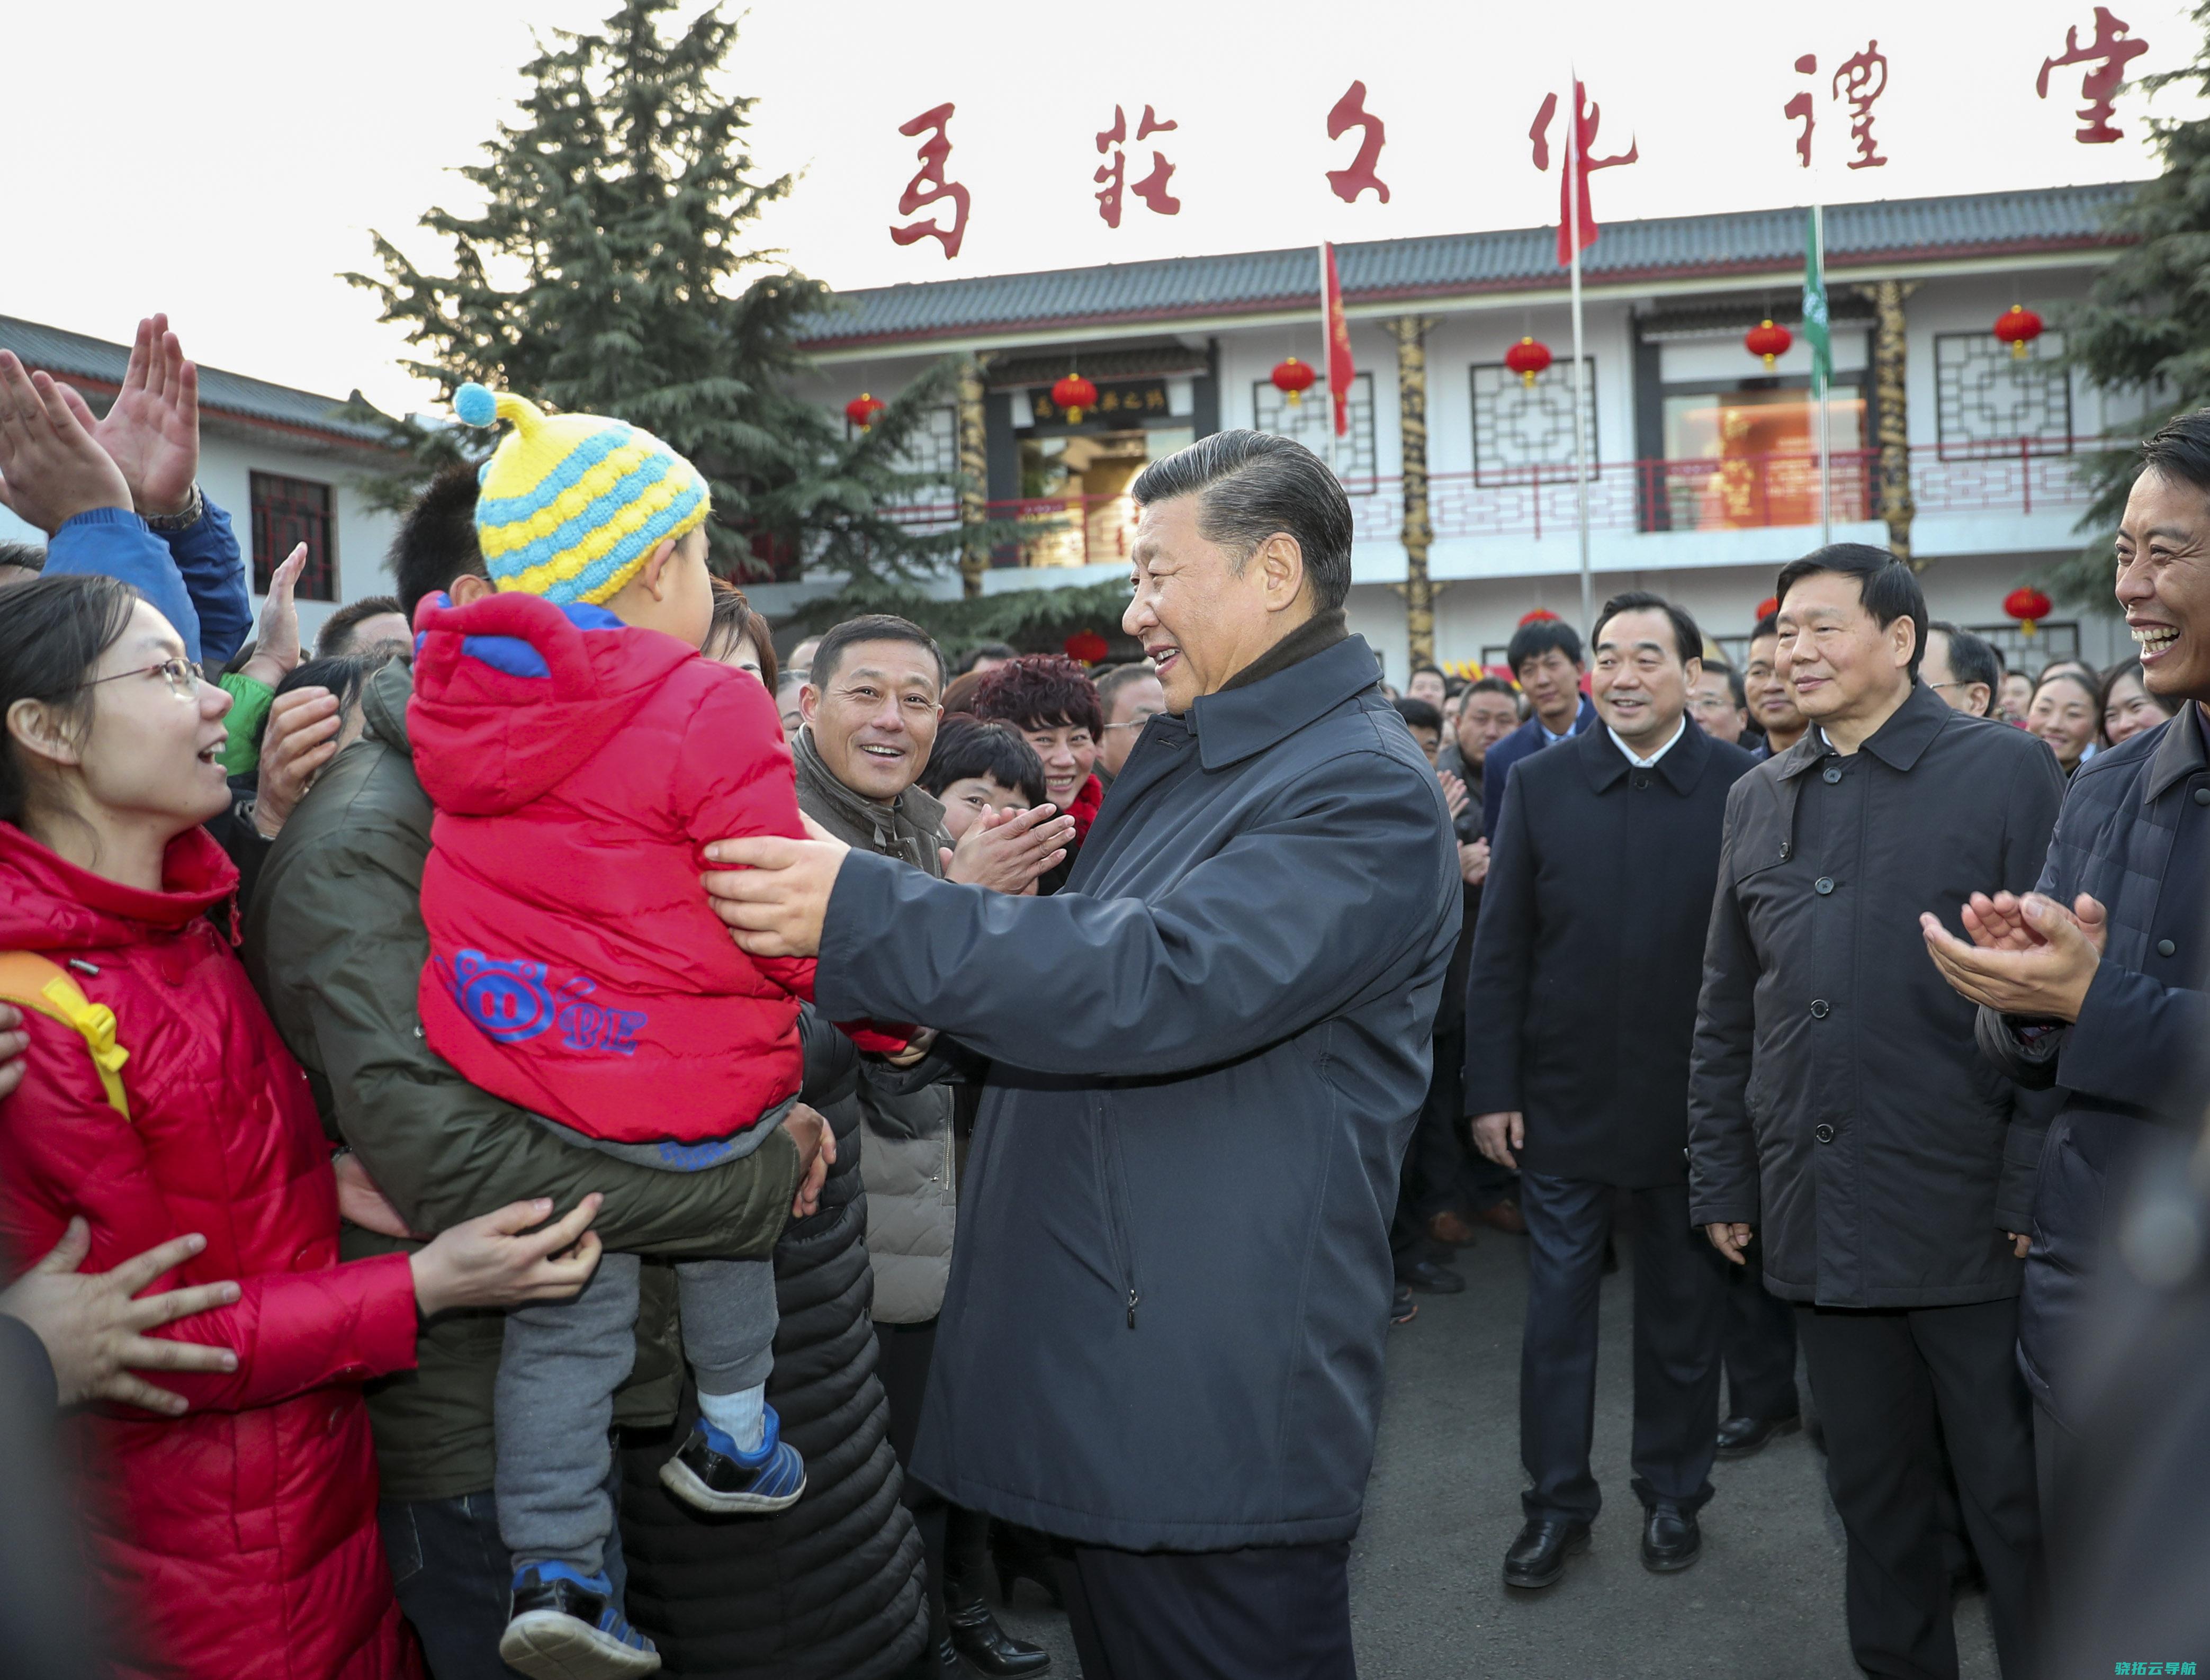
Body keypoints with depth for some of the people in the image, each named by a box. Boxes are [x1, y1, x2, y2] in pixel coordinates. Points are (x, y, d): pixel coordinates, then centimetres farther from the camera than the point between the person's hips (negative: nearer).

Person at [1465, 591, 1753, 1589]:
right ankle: (1557, 1502, 25)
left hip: (1693, 1100, -1)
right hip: (1562, 1095, 1)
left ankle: (1674, 1493, 34)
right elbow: (1500, 946, -1)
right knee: (1556, 1304, 9)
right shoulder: (1539, 785, -1)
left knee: (1684, 1308, 15)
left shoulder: (1745, 787, -6)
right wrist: (1492, 1089, -4)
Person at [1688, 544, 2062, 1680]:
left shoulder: (2007, 773, -4)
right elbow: (1725, 1012, 13)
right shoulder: (1758, 799, 9)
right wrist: (1720, 1177, 10)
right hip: (1821, 1221, 4)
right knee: (1872, 1489, 16)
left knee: (2016, 1499, 9)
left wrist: (2037, 1193, -12)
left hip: (1967, 1219, -4)